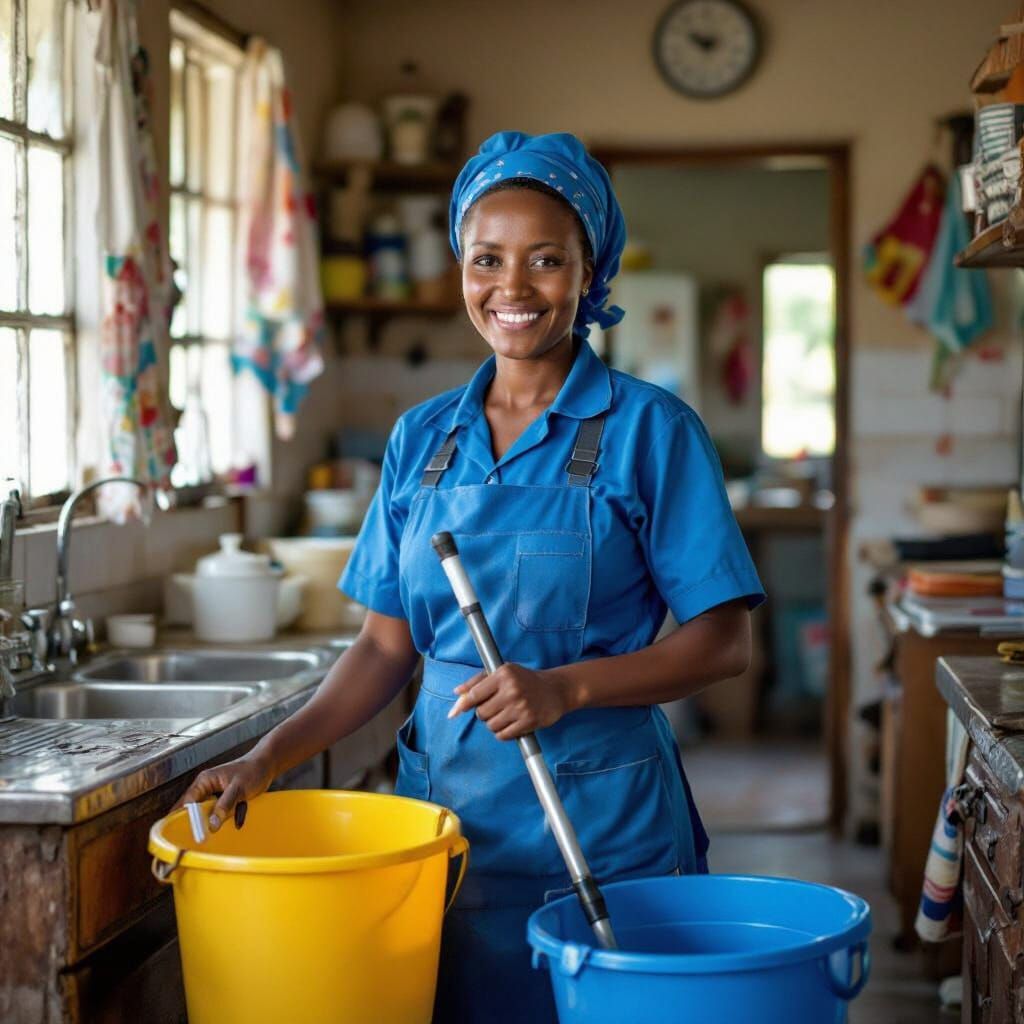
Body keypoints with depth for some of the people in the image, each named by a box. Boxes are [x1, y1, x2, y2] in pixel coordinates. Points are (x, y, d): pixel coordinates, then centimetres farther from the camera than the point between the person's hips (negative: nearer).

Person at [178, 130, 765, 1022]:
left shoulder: (649, 429, -5)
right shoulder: (422, 439, 8)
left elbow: (724, 642, -7)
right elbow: (388, 645, 10)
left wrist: (566, 688, -20)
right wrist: (268, 757, -3)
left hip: (600, 818, -4)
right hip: (446, 804, 4)